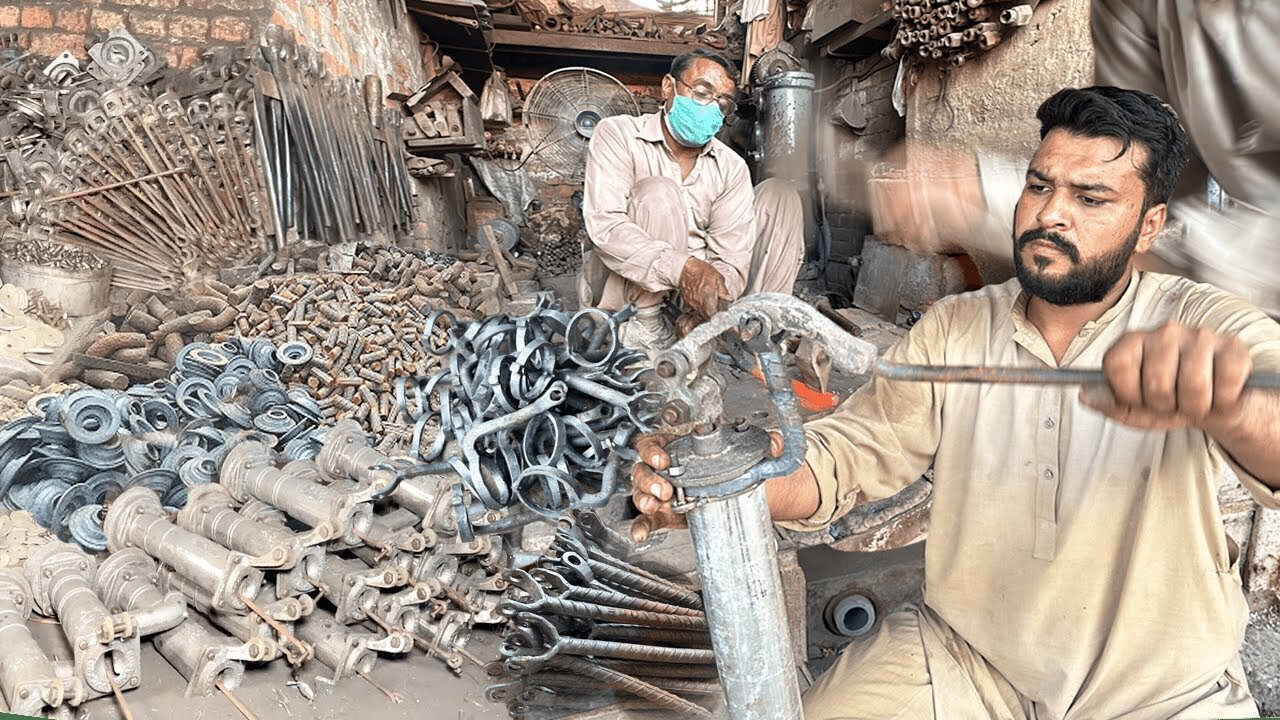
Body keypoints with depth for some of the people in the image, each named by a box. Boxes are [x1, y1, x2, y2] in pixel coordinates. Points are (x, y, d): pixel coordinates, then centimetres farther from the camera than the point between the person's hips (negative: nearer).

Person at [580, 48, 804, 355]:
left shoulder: (731, 167, 3)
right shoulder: (617, 134, -8)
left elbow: (731, 257, -7)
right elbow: (604, 225, -23)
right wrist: (682, 268, -38)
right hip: (624, 283, -4)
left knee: (778, 195, -2)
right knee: (659, 191, -28)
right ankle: (646, 323, -20)